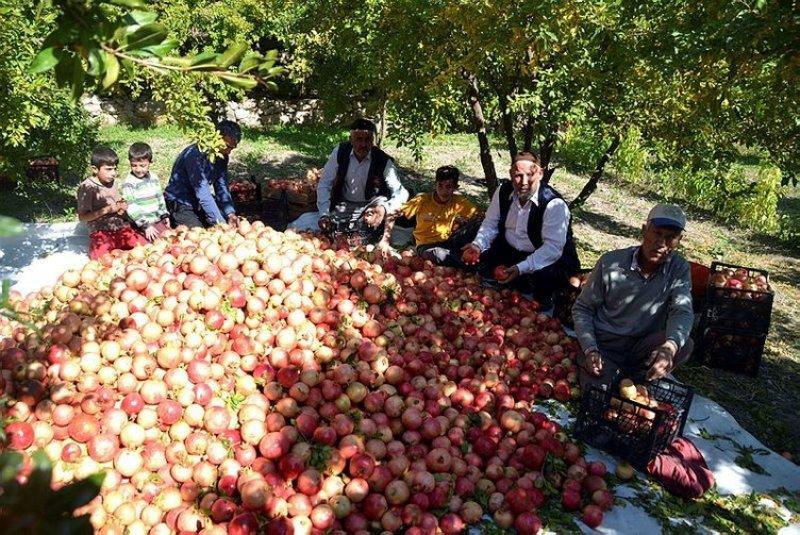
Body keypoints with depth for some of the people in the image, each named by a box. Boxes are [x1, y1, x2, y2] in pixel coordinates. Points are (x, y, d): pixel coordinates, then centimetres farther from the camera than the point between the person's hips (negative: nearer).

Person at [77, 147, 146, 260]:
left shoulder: (111, 182, 11)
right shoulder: (86, 187, -7)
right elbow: (82, 216, -8)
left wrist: (121, 206, 0)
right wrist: (107, 210, -15)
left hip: (122, 228, 6)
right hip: (101, 232, -5)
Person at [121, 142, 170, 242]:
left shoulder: (153, 177, 6)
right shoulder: (128, 183, -12)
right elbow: (131, 208, -16)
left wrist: (165, 215, 13)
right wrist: (145, 225, -19)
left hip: (159, 220, 6)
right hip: (142, 225, -6)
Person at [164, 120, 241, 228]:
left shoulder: (222, 156, -2)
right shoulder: (195, 154, -28)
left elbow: (222, 188, -3)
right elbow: (202, 193, -33)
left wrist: (230, 213, -20)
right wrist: (220, 222, -36)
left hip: (200, 202, 7)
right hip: (180, 203, -7)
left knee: (234, 222, -5)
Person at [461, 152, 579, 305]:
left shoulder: (554, 205, -24)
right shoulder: (503, 191, -6)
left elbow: (553, 248, -27)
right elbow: (491, 224, 3)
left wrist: (520, 269, -37)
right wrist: (478, 245, -17)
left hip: (547, 259, -5)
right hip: (508, 250, 6)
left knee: (541, 278, -36)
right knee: (475, 257, -10)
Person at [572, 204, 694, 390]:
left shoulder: (679, 269, -5)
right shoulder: (610, 262, -11)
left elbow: (682, 311, -19)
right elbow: (582, 308, -3)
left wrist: (670, 346, -42)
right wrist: (590, 350, -19)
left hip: (642, 346, 3)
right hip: (604, 345, -3)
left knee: (683, 345, -26)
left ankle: (633, 377, -6)